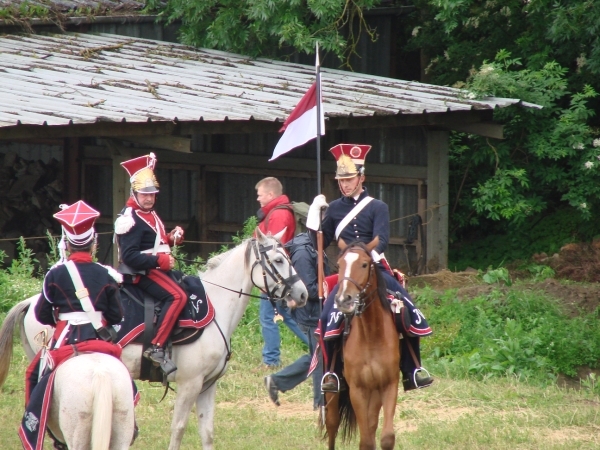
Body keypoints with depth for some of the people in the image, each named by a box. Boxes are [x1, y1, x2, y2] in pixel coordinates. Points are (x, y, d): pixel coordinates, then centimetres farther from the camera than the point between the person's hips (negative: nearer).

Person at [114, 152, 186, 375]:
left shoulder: (150, 215, 17)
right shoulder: (130, 219, -16)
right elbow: (130, 256, -23)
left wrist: (170, 239, 9)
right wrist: (159, 260, -28)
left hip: (157, 268, 11)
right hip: (140, 273, -11)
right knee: (177, 296, -28)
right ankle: (156, 348, -33)